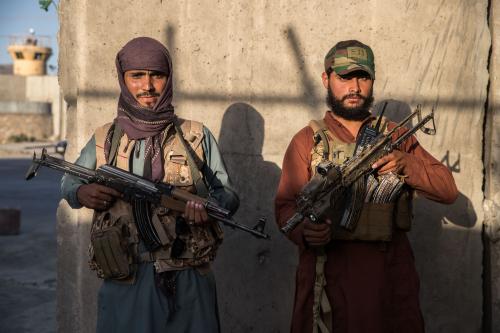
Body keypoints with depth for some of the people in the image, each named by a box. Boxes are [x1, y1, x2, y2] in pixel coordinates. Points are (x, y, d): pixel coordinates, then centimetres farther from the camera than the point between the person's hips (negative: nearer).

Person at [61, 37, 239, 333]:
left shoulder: (197, 137, 1)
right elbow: (69, 182, 20)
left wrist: (209, 205, -17)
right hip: (124, 284, 1)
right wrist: (81, 193, -4)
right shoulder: (104, 140, 5)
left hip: (189, 280, -1)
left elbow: (228, 195, 7)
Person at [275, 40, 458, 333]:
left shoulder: (396, 136, 11)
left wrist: (405, 164, -12)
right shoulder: (307, 141, 5)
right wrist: (304, 230, -26)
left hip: (392, 274, 2)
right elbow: (287, 204, -4)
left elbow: (448, 190, 6)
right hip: (329, 275, -2)